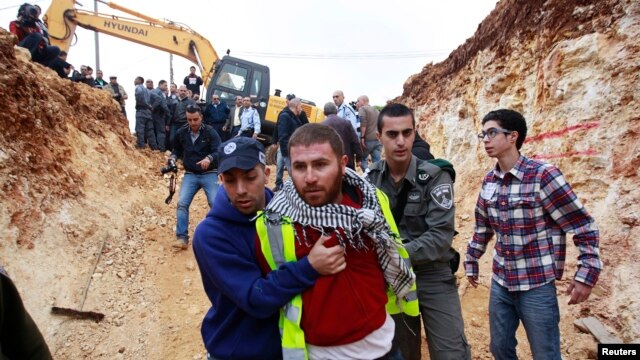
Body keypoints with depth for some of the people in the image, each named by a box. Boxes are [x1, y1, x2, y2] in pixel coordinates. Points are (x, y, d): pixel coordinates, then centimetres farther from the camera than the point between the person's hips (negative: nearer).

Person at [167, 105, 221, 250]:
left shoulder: (210, 132, -9)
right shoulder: (181, 133, 3)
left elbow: (219, 152, -17)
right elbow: (177, 149, 18)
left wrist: (209, 158, -38)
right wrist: (173, 157, -4)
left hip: (209, 174, -3)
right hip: (190, 175, 3)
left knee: (215, 204, -10)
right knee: (182, 203, -10)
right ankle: (182, 238, -4)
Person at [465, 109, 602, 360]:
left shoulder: (543, 176, -16)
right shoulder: (489, 181, 2)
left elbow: (585, 228, -11)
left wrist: (586, 276, -13)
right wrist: (471, 262, 17)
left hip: (537, 286, -5)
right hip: (500, 283, 5)